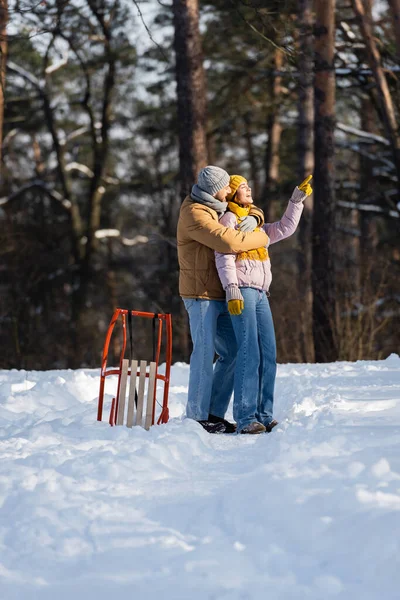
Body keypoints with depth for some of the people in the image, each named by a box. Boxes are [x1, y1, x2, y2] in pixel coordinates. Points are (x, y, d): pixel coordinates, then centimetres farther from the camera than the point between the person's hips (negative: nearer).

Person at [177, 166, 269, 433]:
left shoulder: (216, 208, 14)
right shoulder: (195, 214, -17)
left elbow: (252, 210, 25)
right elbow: (228, 241, -29)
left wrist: (252, 219, -1)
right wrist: (261, 238, -14)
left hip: (219, 295, 10)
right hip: (201, 294, -10)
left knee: (232, 352, 9)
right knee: (205, 352, -9)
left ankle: (214, 413, 15)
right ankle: (198, 416, -4)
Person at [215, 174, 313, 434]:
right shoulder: (229, 219, 2)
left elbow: (285, 228, 28)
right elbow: (224, 257, -7)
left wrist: (297, 200, 21)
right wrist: (232, 290, -18)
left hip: (261, 294, 8)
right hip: (242, 291, -8)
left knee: (268, 355, 2)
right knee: (250, 353, -16)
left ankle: (264, 415, 5)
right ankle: (245, 418, -17)